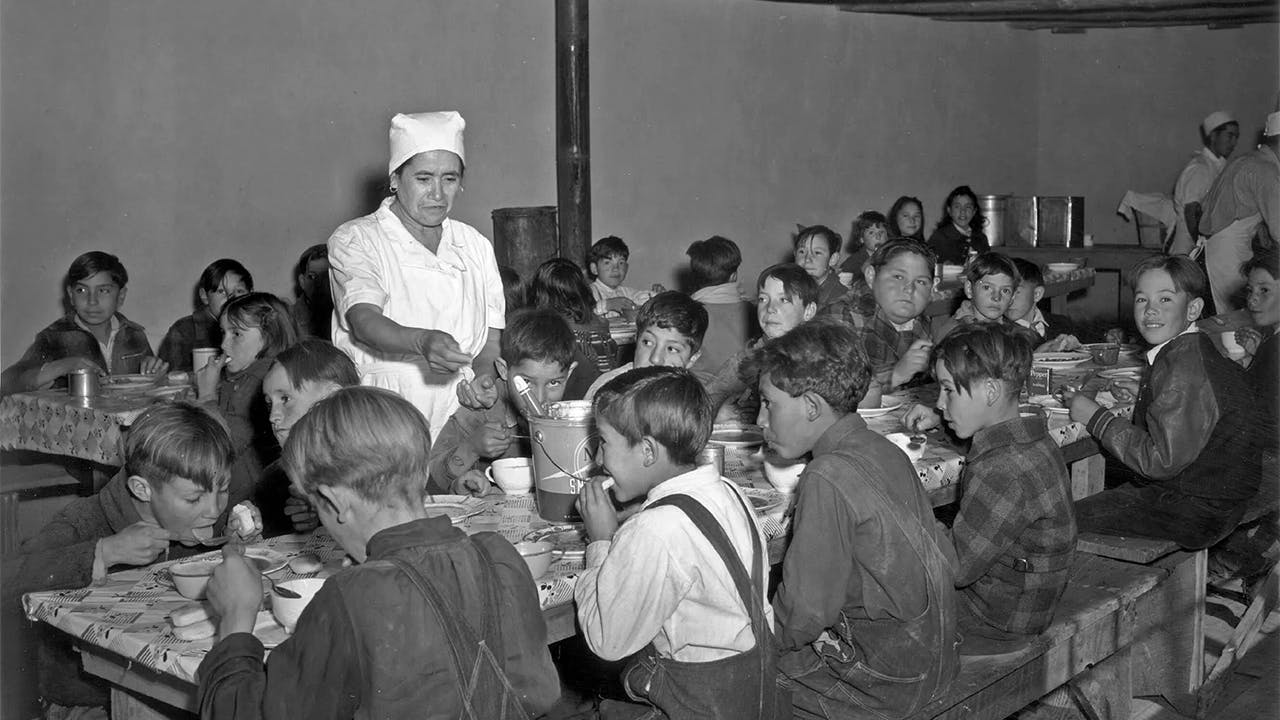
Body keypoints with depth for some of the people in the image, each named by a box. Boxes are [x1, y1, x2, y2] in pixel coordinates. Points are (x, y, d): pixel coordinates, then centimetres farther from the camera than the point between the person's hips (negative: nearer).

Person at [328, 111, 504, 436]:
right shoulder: (354, 240, 0)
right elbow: (364, 321, -16)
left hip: (460, 422, 4)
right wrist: (422, 342, -35)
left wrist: (482, 380, -5)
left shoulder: (476, 245, 16)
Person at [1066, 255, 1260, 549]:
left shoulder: (1184, 368, -27)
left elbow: (1161, 461, -28)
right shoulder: (1193, 350, 4)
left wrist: (1096, 417, -19)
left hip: (1198, 514, -9)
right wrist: (1143, 394, 14)